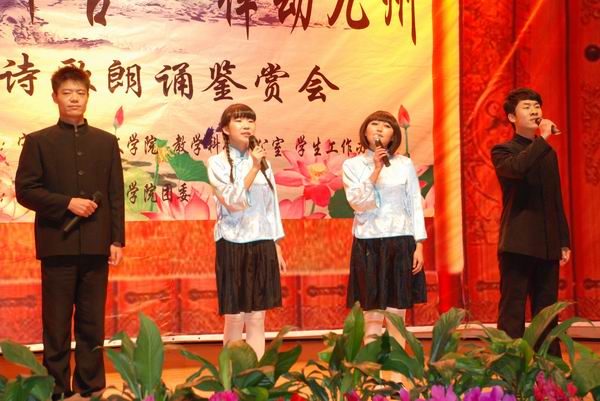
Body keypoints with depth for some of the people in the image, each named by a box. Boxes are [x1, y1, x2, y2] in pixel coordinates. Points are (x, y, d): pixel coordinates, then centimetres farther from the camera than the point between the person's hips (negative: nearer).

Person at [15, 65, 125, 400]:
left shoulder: (106, 142, 11)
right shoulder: (39, 142, 5)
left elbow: (116, 195, 9)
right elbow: (25, 190, -2)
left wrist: (117, 240, 3)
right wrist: (67, 203, -12)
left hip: (96, 245, 2)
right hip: (58, 244, -2)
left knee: (93, 322, 7)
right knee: (57, 322, 3)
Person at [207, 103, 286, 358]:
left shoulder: (263, 163, 10)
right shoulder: (217, 163, -3)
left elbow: (272, 207, 13)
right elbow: (233, 201, -15)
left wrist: (277, 248, 11)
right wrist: (254, 168, -19)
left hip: (262, 244, 4)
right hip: (233, 244, -4)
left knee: (257, 317, 5)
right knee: (235, 317, 1)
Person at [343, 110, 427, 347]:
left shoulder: (404, 164, 5)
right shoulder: (352, 165, 3)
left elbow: (415, 205, 5)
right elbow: (357, 203, -9)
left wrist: (419, 245, 0)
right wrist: (376, 170, -16)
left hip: (400, 241, 1)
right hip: (368, 242, -1)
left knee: (397, 315, 4)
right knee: (371, 316, 1)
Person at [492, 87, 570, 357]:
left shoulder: (548, 153, 18)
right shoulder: (503, 151, 0)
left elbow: (557, 201, 20)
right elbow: (517, 168, -25)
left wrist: (564, 241, 15)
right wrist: (542, 138, -17)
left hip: (548, 246, 6)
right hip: (518, 243, -6)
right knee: (512, 313, -5)